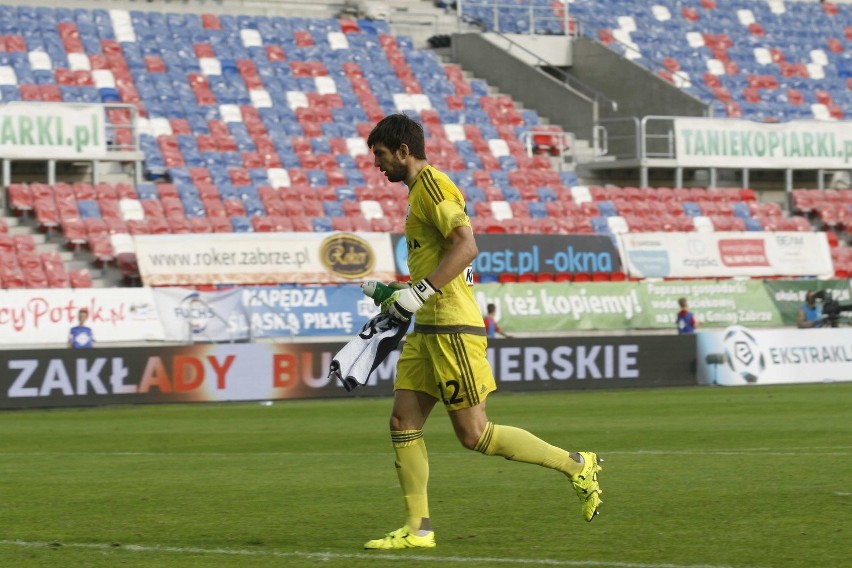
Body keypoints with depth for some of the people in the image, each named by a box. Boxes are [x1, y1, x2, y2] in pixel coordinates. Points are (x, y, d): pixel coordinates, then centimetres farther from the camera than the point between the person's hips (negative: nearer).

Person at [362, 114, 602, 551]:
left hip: (452, 329, -10)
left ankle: (577, 465, 2)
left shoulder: (434, 184, -11)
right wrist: (396, 296, 23)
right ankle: (417, 529, 5)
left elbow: (466, 247, -22)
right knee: (403, 423, 3)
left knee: (473, 434, -8)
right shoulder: (419, 190, 19)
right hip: (427, 331, 10)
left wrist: (419, 292, -24)